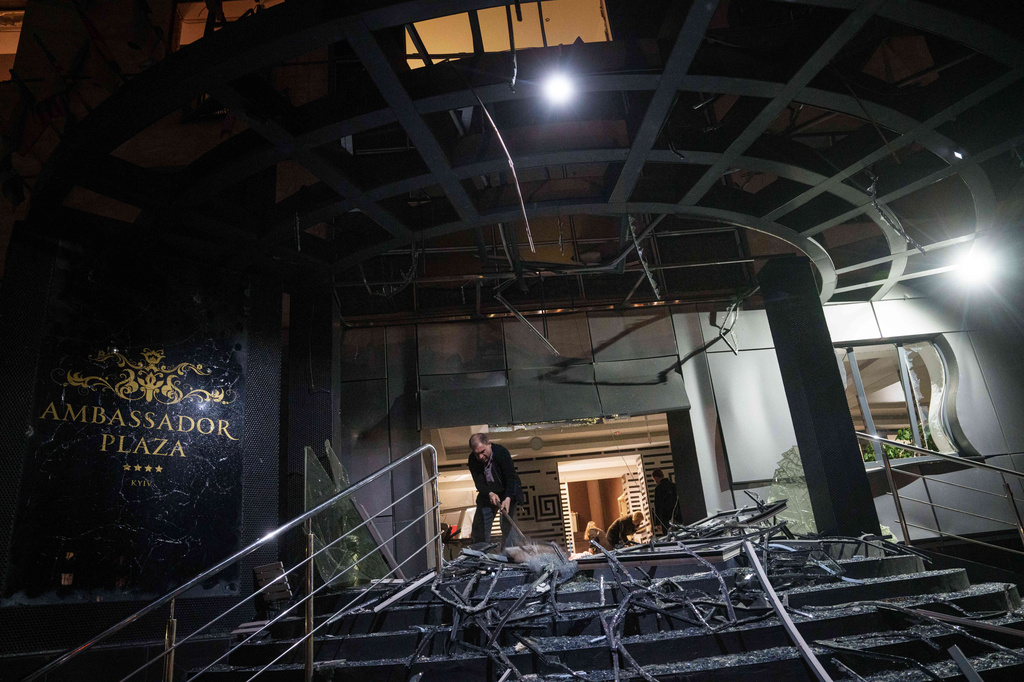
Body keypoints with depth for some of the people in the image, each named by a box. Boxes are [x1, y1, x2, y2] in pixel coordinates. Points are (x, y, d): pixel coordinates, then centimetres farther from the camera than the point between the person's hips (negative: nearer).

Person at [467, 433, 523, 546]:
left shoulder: (502, 453, -28)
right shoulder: (473, 459, -17)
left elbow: (511, 477, -27)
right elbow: (479, 483, -20)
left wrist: (508, 498, -40)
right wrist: (490, 494, -38)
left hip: (508, 493, -3)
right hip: (487, 494, 4)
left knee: (507, 526, -9)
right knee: (479, 527, 6)